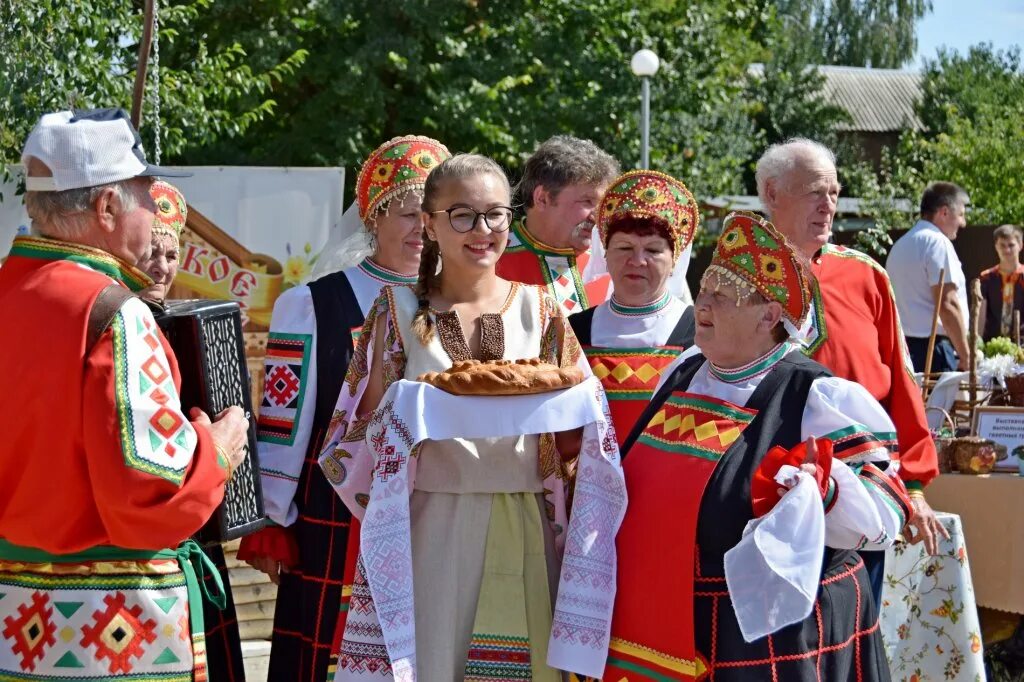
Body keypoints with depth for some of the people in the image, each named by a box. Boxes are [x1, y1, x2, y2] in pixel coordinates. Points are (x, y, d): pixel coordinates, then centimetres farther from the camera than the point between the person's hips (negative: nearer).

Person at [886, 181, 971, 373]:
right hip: (933, 350, -9)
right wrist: (966, 357, -11)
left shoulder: (899, 245, 18)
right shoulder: (938, 242, -9)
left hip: (902, 347, 9)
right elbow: (947, 305, -16)